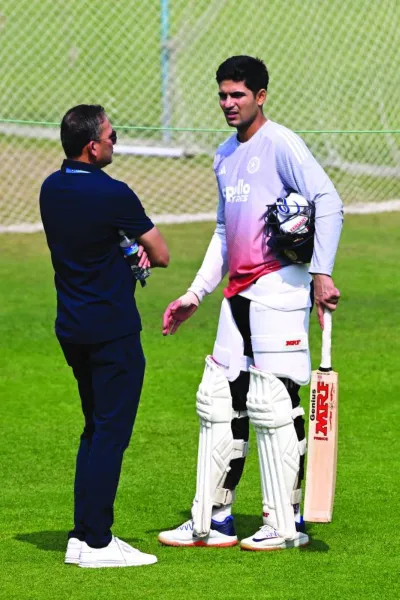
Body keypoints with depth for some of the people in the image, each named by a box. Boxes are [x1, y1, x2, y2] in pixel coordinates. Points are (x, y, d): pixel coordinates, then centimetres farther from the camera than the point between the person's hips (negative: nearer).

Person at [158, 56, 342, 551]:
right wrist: (195, 294, 24)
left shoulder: (280, 145, -7)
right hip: (238, 294, 9)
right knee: (219, 400, 9)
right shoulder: (225, 156, 19)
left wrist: (322, 272, -21)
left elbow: (328, 202, -15)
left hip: (278, 284, -9)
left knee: (273, 402, -8)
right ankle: (213, 519, 15)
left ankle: (287, 523, -2)